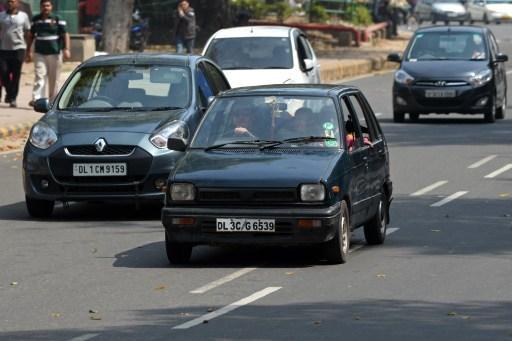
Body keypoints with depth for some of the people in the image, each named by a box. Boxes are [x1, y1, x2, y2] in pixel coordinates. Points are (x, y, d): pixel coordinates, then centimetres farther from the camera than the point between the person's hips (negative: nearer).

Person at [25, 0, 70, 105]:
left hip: (54, 53, -1)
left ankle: (53, 100, 15)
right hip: (40, 53, 1)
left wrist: (66, 49, -14)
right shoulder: (36, 20, 10)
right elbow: (31, 36, 18)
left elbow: (65, 35, -3)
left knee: (54, 79, 5)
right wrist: (28, 51, 15)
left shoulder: (57, 20, 0)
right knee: (39, 77, -11)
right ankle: (36, 99, -20)